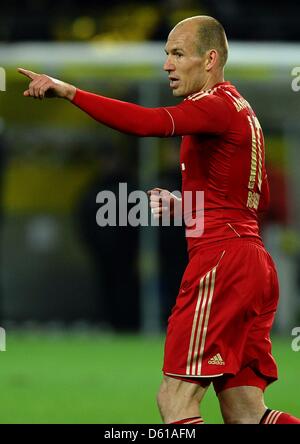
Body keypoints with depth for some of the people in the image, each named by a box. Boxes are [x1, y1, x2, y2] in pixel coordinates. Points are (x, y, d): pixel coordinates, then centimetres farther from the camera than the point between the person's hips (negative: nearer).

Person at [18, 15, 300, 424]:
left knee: (175, 402, -12)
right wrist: (185, 204, 22)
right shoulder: (241, 110, 24)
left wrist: (67, 91, -31)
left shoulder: (217, 104, -8)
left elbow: (146, 123, -28)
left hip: (220, 259, -10)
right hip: (255, 264, 10)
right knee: (246, 416, 7)